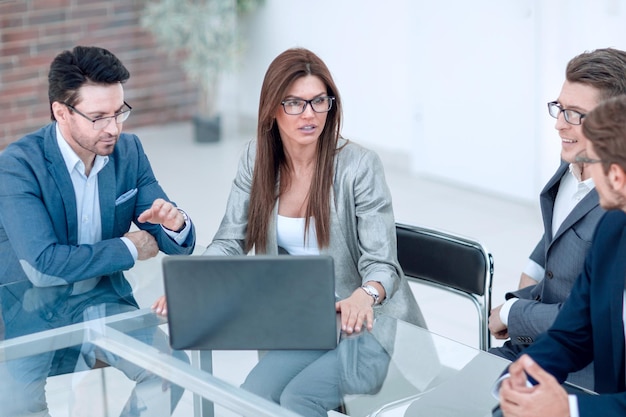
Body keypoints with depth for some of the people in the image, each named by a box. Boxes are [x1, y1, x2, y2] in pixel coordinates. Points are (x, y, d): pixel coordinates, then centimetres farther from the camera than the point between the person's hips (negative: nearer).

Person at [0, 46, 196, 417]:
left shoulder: (129, 151, 0)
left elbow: (177, 245, 5)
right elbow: (45, 263, -25)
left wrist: (175, 225, -21)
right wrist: (128, 249, -13)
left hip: (102, 299, 4)